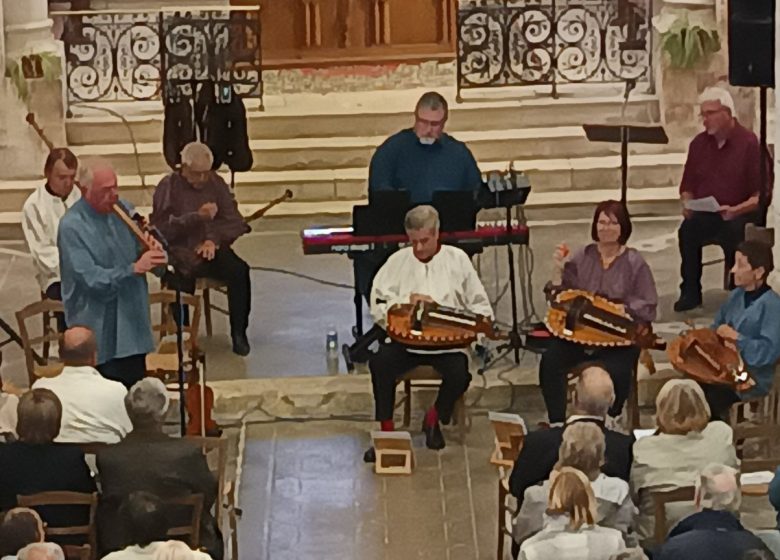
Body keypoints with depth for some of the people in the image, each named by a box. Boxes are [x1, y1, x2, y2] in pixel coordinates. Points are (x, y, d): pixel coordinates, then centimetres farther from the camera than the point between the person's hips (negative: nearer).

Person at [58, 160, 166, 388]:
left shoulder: (122, 209, 3)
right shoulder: (72, 226, -15)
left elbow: (144, 257, 7)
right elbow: (90, 279, -23)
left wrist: (153, 251, -17)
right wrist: (134, 269, -30)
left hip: (133, 324, 6)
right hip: (99, 333, -6)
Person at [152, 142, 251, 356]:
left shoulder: (215, 183, 12)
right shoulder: (168, 187, 0)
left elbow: (233, 220, 9)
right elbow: (163, 229, -9)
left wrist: (213, 239, -10)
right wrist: (197, 217, -17)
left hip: (212, 248, 3)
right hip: (181, 253, -3)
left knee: (239, 270, -28)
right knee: (182, 275, -37)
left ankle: (239, 333, -17)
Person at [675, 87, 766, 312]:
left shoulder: (749, 143, -7)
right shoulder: (699, 143, 10)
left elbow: (762, 194, -10)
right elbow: (687, 186, 18)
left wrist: (735, 210, -24)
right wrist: (687, 204, -4)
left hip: (741, 215, -4)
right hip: (704, 215, 4)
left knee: (733, 230, -36)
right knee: (688, 228, -28)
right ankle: (690, 293, -17)